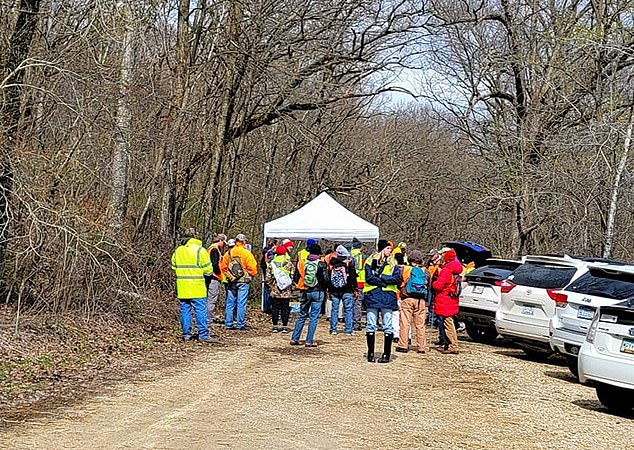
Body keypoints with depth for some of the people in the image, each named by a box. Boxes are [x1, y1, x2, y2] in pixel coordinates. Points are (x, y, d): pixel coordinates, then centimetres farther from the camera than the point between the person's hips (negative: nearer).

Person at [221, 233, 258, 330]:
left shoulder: (228, 253, 5)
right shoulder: (246, 253, -9)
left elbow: (223, 267, 10)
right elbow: (253, 267, -11)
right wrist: (251, 275, 8)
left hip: (231, 281, 4)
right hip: (243, 282, -4)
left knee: (230, 303, 9)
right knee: (241, 303, -1)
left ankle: (228, 324, 11)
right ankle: (241, 324, 0)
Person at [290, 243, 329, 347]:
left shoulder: (303, 263, -1)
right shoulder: (321, 264, -9)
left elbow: (296, 278, 1)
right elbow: (326, 279, -13)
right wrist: (324, 288, 7)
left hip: (306, 292, 3)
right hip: (318, 292, -3)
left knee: (302, 315, 14)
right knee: (314, 317, 2)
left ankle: (294, 338, 14)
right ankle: (309, 341, 0)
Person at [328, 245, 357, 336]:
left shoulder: (332, 263, 2)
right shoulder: (349, 262, -8)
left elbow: (329, 277, 7)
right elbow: (353, 277, -7)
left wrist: (329, 290, 15)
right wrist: (355, 289, 1)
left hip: (334, 291, 3)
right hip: (347, 291, -3)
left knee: (334, 309, 10)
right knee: (348, 310, 3)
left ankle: (333, 329, 10)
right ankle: (348, 330, 0)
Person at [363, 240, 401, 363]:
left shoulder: (392, 263, 11)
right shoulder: (370, 262, 5)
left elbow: (398, 279, -2)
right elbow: (369, 278, -7)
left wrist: (381, 277, -11)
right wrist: (385, 282, -10)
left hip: (388, 297, 1)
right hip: (372, 296, -1)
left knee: (388, 327, 0)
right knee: (370, 326, 1)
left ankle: (386, 354, 5)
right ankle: (371, 354, 9)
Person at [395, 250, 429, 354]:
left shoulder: (405, 269, -3)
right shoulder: (424, 271, 4)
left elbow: (399, 283, -1)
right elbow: (428, 284, 10)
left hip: (407, 299, -2)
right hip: (421, 300, 2)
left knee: (405, 324, 1)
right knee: (420, 325, 7)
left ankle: (403, 346, 0)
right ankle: (421, 347, 10)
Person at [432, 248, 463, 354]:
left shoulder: (446, 270, -18)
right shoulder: (456, 270, 12)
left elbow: (439, 285, -20)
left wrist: (433, 283, 0)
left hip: (446, 301, -10)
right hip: (452, 301, 10)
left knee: (448, 323, -8)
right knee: (446, 323, 18)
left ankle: (453, 346, -9)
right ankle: (448, 345, 24)